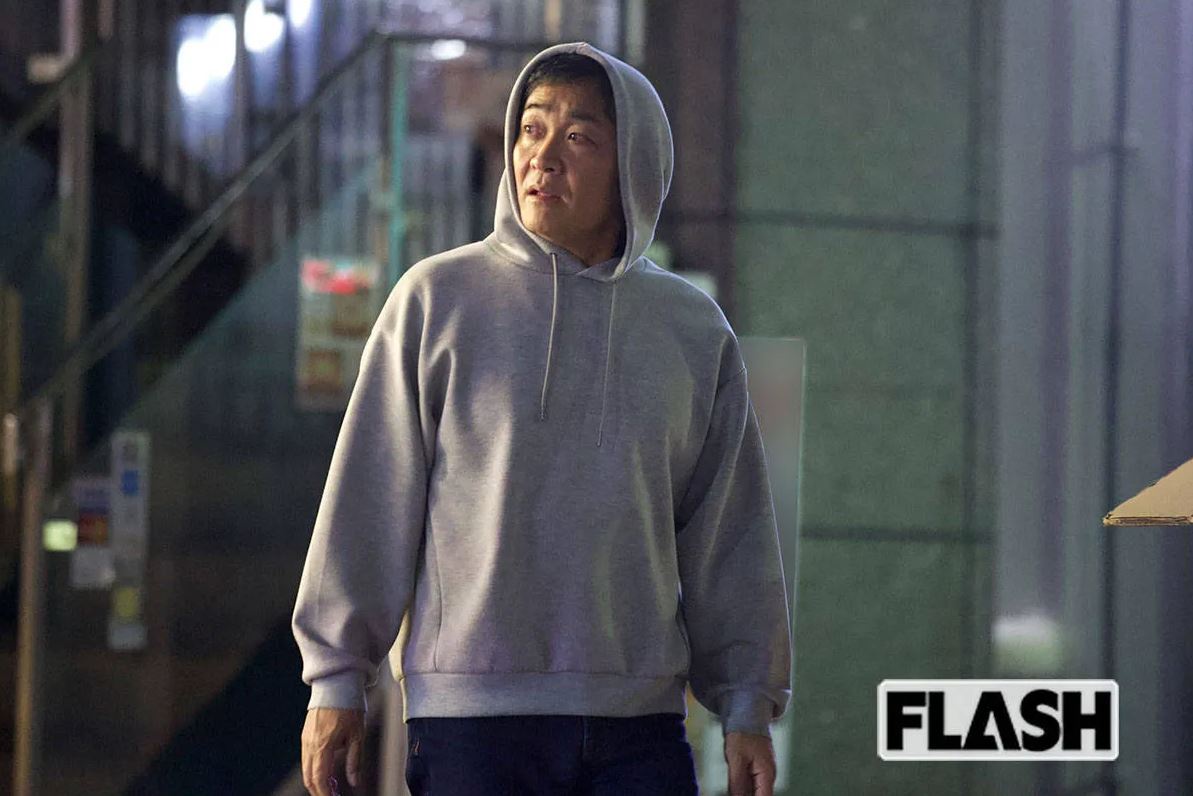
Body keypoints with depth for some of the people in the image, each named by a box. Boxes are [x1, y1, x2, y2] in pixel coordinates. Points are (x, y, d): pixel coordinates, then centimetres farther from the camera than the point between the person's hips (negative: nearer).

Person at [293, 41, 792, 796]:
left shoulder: (695, 329, 11)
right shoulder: (438, 299, 3)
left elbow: (731, 535, 13)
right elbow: (369, 502, 4)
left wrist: (748, 707, 10)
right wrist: (338, 677, 1)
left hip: (641, 720, 2)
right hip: (468, 716, -2)